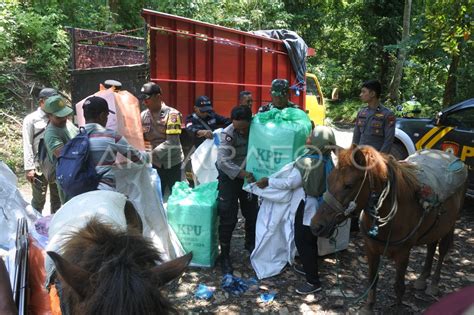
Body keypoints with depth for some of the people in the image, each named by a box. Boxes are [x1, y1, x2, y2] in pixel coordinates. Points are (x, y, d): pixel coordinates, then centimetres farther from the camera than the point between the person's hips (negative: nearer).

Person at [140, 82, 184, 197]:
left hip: (172, 164, -4)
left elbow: (172, 142, -24)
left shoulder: (172, 114, -16)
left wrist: (151, 154, -30)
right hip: (155, 163, 4)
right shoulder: (144, 115, 0)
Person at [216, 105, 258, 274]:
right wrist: (243, 174, -44)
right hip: (230, 178, -4)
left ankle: (250, 243, 40)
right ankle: (224, 255, 12)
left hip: (249, 175, 4)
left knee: (252, 214, 16)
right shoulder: (228, 134, -23)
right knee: (228, 218, -3)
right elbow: (223, 161, -33)